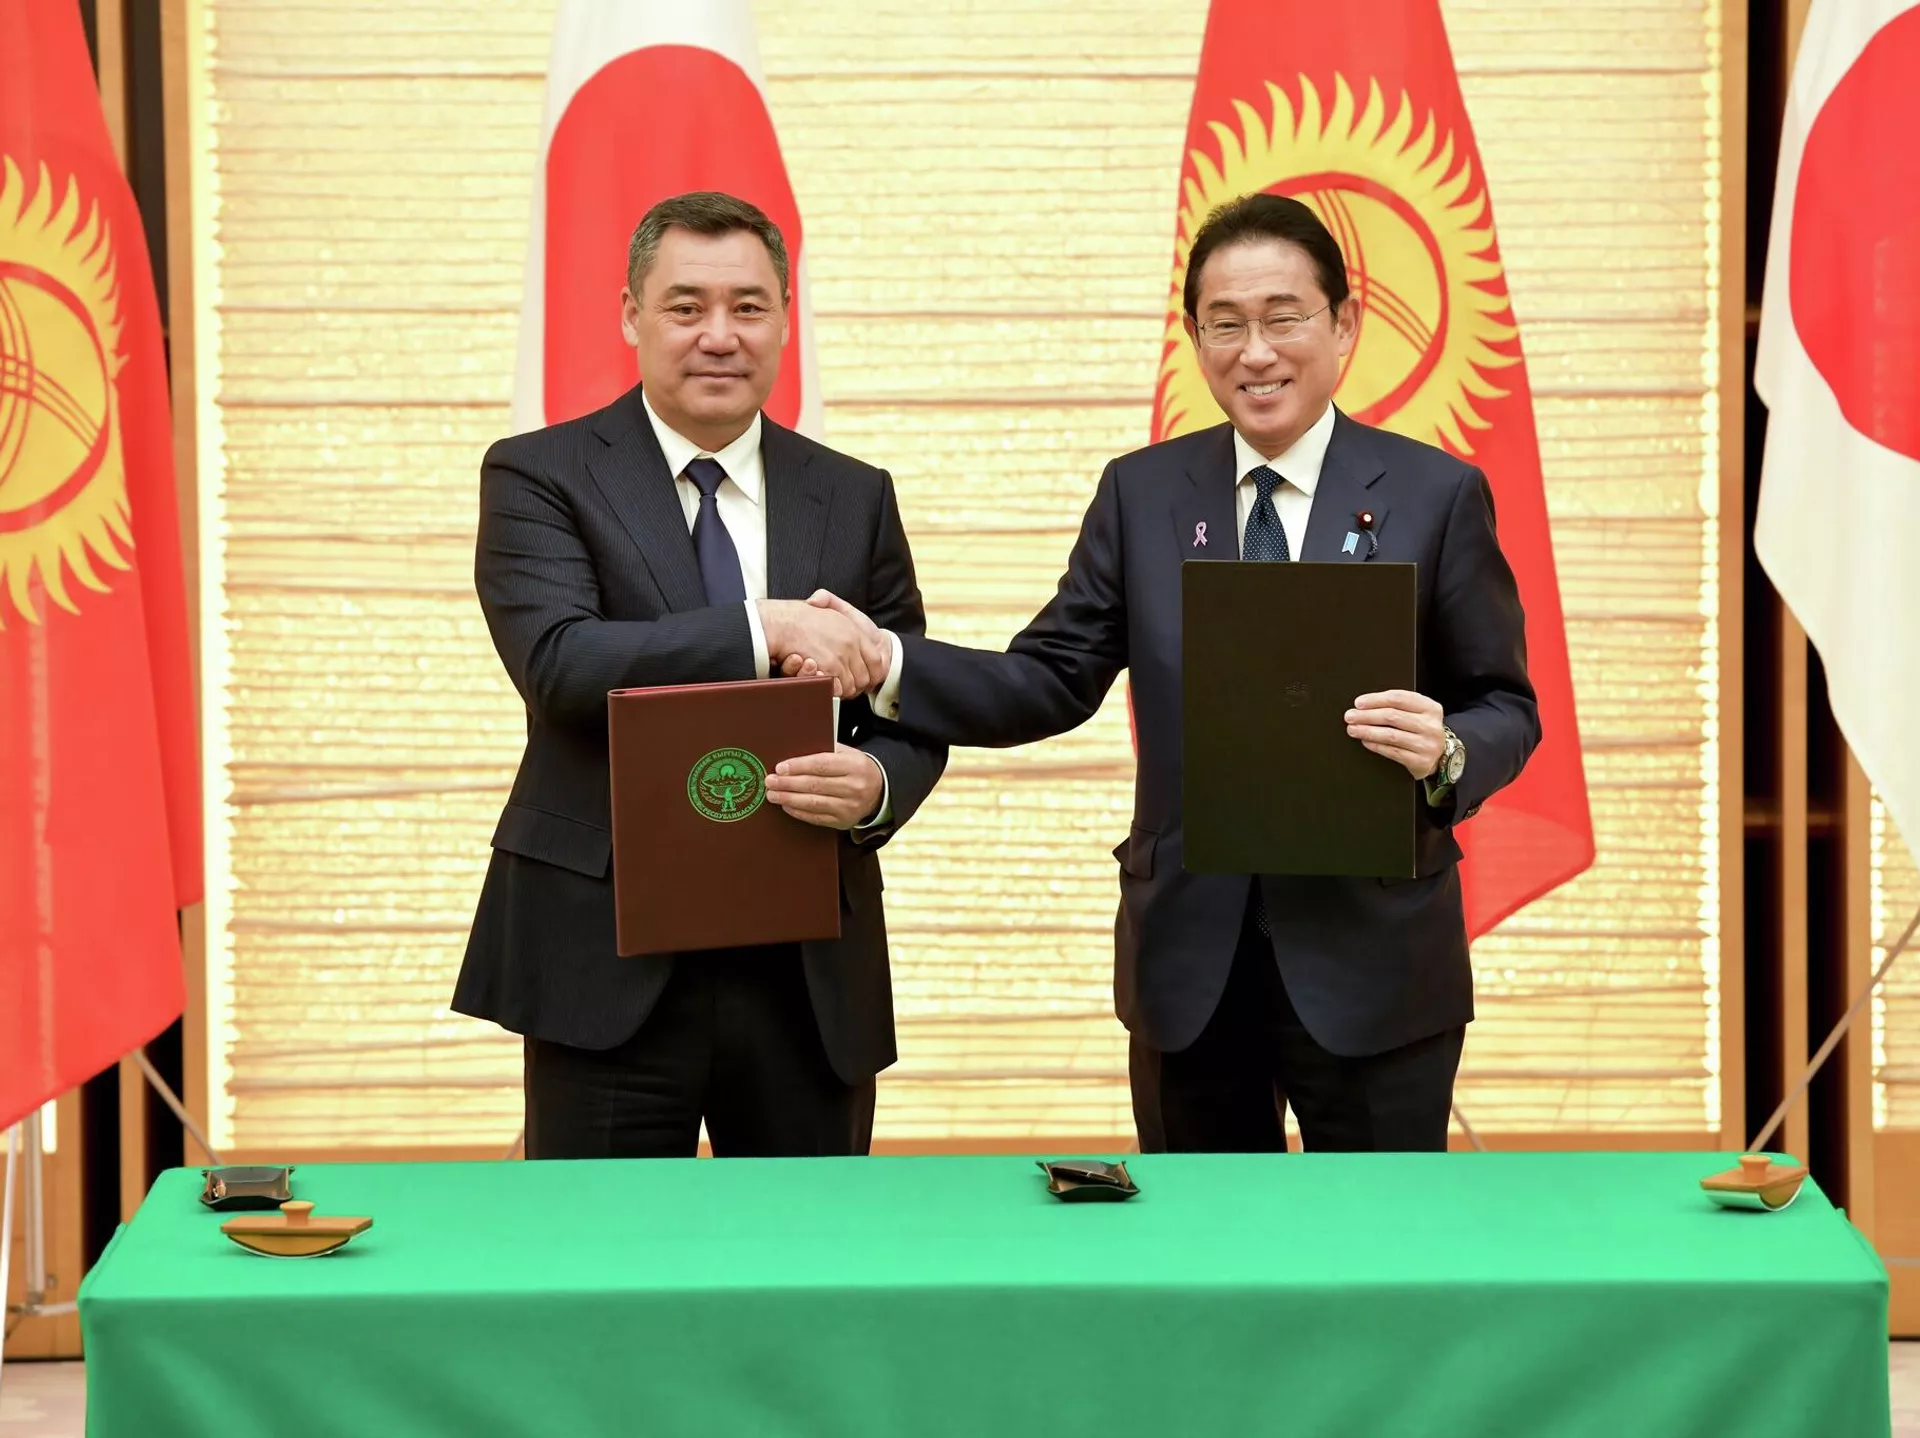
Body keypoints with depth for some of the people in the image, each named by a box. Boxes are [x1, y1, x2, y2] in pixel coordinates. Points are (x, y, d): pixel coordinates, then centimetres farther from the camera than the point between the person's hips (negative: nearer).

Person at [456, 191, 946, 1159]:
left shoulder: (854, 499, 10)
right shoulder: (538, 477, 0)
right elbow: (559, 663, -16)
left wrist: (877, 784, -13)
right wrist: (761, 628, -25)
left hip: (812, 970, 3)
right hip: (610, 968, -3)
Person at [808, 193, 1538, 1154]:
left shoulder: (1438, 495, -1)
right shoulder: (1141, 493, 7)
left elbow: (1507, 708, 2)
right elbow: (1052, 682, 3)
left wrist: (1446, 754, -21)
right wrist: (889, 666, -12)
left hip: (1373, 962, -2)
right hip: (1191, 963, 2)